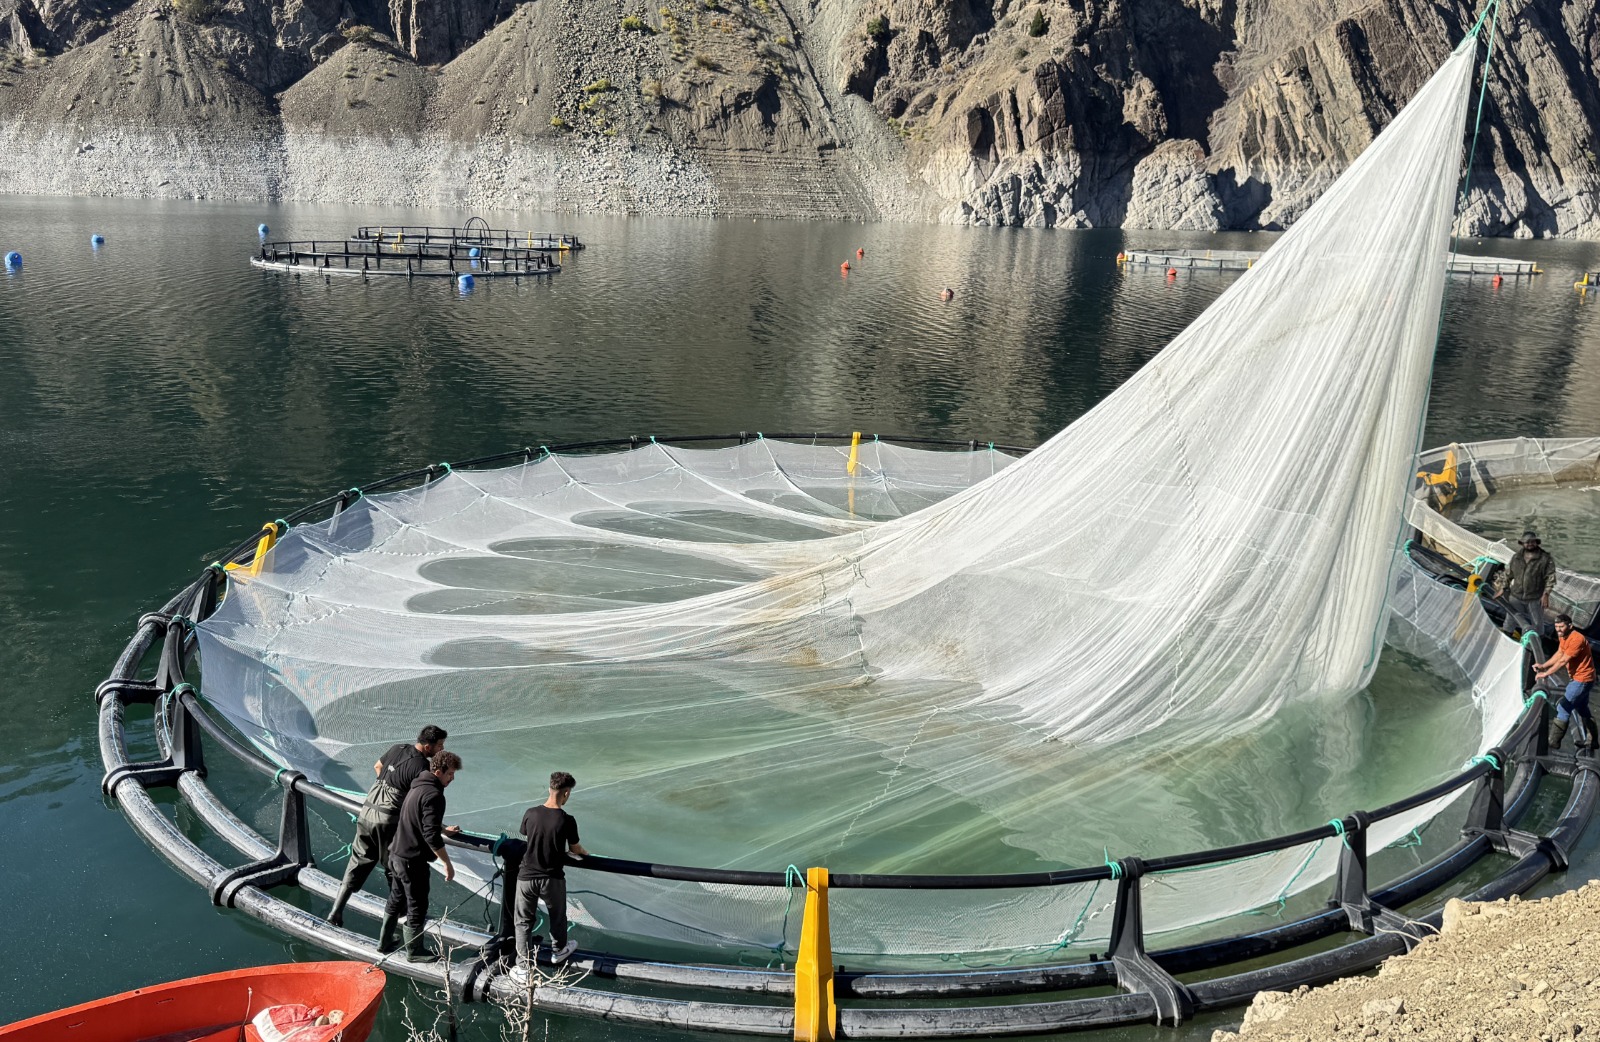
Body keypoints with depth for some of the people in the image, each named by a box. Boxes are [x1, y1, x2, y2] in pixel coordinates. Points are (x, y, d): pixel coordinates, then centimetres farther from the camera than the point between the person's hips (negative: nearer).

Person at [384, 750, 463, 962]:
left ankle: (385, 942, 37)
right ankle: (414, 951, 19)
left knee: (396, 900, 24)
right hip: (413, 860, -10)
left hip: (397, 854, 10)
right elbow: (431, 837, -26)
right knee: (417, 907, 6)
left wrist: (444, 830, 37)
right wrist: (448, 863, -20)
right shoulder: (433, 795, -22)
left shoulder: (419, 786, 8)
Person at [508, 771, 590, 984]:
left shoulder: (530, 814, -8)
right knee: (558, 917, 25)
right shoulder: (567, 820, -17)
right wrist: (585, 853, 23)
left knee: (524, 922, 14)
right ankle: (558, 950, 46)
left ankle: (523, 970, 12)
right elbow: (574, 849, -1)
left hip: (527, 877, 2)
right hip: (552, 879, -1)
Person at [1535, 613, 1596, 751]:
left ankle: (1553, 742, -7)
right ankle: (1592, 740, 37)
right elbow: (1559, 654, 9)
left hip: (1582, 680, -10)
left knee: (1564, 707, -10)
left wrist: (1545, 673, -21)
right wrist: (1543, 665, -4)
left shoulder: (1577, 639, -27)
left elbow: (1563, 661, -26)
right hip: (1576, 677, 10)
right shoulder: (1563, 637, 2)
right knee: (1582, 710, 22)